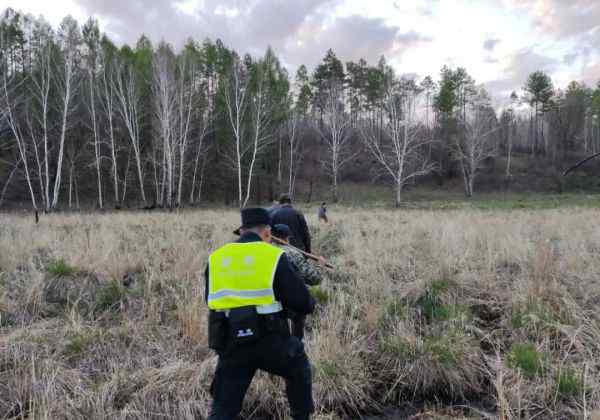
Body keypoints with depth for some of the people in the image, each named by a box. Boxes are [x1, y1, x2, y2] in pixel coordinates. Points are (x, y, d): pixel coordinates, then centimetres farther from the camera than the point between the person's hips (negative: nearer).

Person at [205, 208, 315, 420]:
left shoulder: (216, 258, 7)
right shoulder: (274, 256, -5)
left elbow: (211, 301, 17)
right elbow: (302, 303, -4)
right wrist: (310, 303, 19)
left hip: (230, 343, 3)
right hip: (269, 340, -2)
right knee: (299, 369, 28)